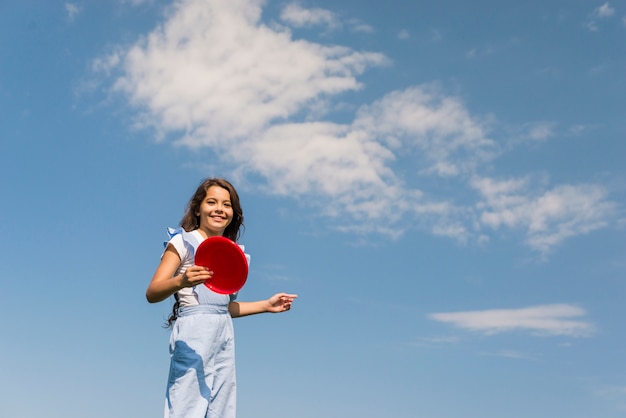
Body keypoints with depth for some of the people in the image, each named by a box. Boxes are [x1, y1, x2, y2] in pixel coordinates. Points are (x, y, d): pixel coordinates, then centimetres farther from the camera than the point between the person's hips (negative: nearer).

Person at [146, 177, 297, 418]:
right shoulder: (184, 241, -1)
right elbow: (152, 294, -11)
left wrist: (266, 305, 19)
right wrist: (181, 281, -31)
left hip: (224, 335, 6)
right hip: (194, 332, -6)